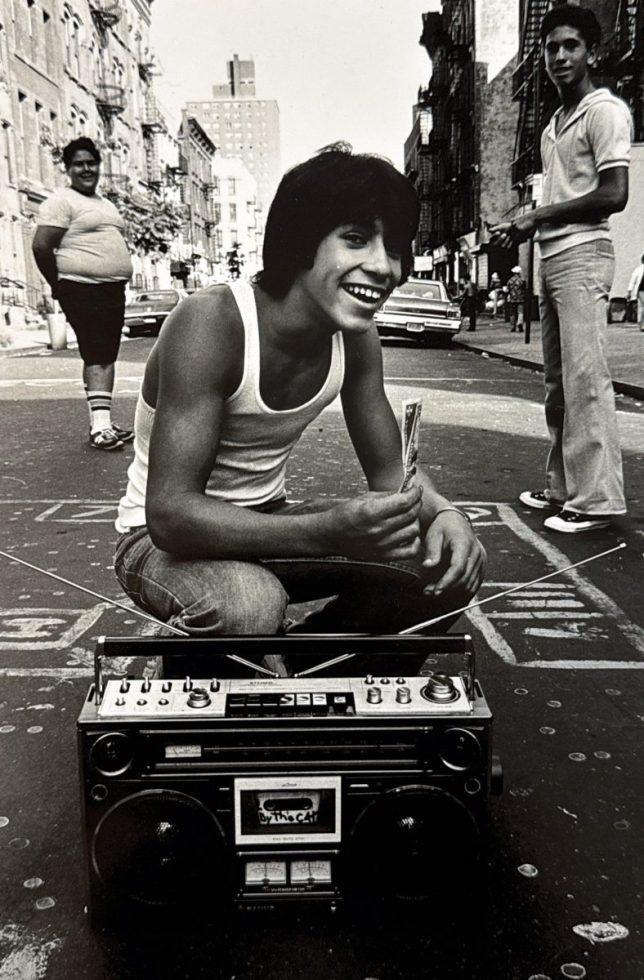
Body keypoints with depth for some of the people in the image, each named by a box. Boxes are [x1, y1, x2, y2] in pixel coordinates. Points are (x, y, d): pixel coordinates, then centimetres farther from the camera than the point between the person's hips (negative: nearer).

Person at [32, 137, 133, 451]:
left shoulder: (104, 203, 21)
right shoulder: (61, 201, -6)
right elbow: (41, 246, -13)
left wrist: (118, 280, 16)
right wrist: (59, 285, -6)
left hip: (113, 290, 8)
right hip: (83, 291, -8)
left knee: (106, 355, 9)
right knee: (96, 355, -13)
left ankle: (102, 422, 15)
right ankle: (99, 427, -14)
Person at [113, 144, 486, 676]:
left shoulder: (355, 338, -7)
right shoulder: (211, 323, -28)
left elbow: (390, 468, 2)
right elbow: (170, 513, -33)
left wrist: (443, 512, -22)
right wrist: (331, 532, -46)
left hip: (268, 521, 6)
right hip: (165, 538, -6)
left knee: (452, 561, -7)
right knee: (251, 605, -39)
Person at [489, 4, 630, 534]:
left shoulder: (605, 111, -4)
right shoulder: (555, 123, 21)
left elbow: (613, 195, -13)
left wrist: (538, 217, -10)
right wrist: (523, 226, 8)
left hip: (582, 255, -9)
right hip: (550, 258, 9)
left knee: (585, 380, -11)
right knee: (558, 383, 9)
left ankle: (597, 497, -9)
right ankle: (564, 486, 16)